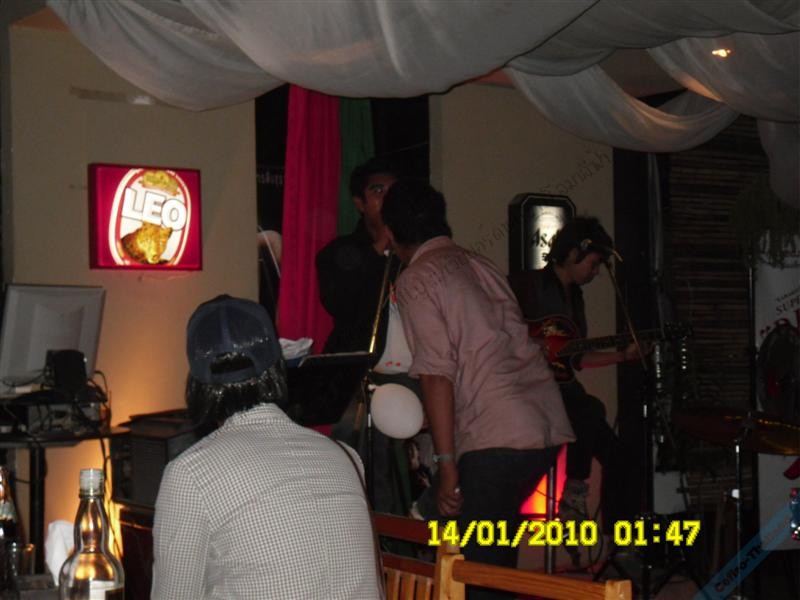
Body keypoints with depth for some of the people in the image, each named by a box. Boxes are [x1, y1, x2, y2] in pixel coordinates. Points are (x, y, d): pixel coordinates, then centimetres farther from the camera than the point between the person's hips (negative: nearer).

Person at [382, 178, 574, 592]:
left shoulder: (416, 280, -3)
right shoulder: (480, 265, 18)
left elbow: (437, 375, -11)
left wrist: (446, 464, -12)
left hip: (497, 438, -8)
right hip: (549, 424, 8)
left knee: (475, 562, -2)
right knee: (497, 554, 18)